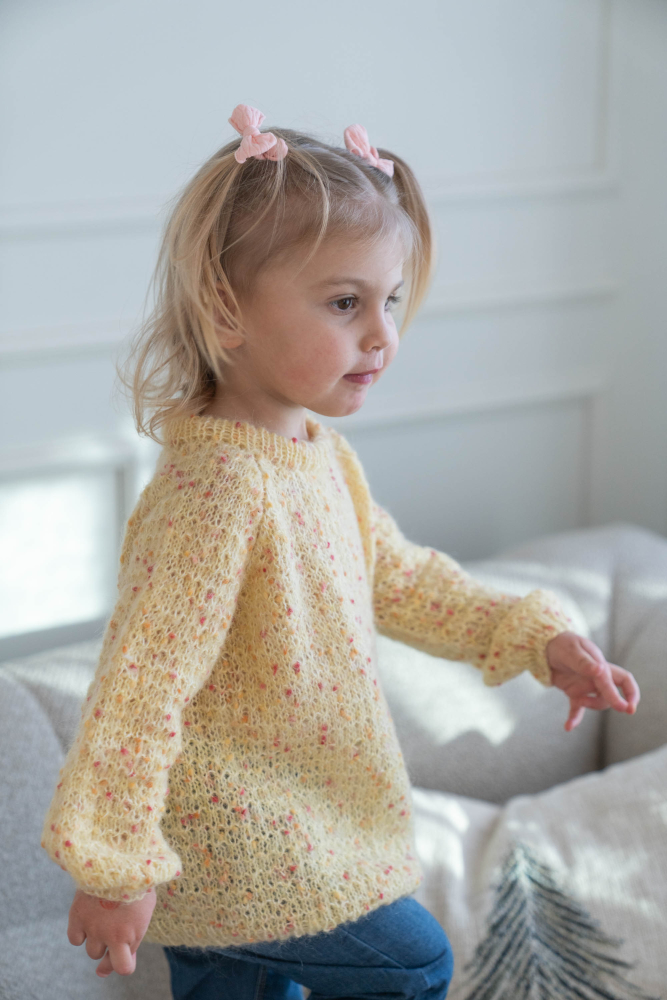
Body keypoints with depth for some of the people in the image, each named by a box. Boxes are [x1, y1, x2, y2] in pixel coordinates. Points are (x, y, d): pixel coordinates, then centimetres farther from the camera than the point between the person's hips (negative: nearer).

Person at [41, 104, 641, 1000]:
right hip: (237, 848, -9)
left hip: (302, 820, 9)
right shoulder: (218, 489, -27)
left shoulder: (324, 455, 4)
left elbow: (398, 576, 17)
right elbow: (140, 688, -28)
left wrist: (535, 636, 8)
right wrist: (115, 867, -25)